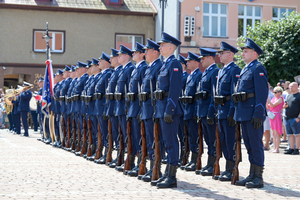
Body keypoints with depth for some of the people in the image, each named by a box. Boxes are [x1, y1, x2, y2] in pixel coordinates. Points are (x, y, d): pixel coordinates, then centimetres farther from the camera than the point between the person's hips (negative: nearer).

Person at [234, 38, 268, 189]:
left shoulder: (258, 69, -9)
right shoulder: (245, 69, 20)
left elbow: (262, 93, -17)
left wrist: (258, 114, -22)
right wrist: (238, 112, 18)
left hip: (253, 113, -10)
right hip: (244, 114, 10)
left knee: (256, 145, -6)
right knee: (249, 145, 12)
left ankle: (258, 178, -1)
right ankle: (252, 176, 18)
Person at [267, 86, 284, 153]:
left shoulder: (280, 99, -7)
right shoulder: (273, 98, 16)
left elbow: (272, 105, -16)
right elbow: (268, 107, 15)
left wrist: (267, 98, -17)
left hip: (277, 116, -8)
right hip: (271, 116, 8)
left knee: (276, 133, -8)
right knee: (274, 133, 9)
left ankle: (277, 149, -7)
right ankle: (275, 148, 13)